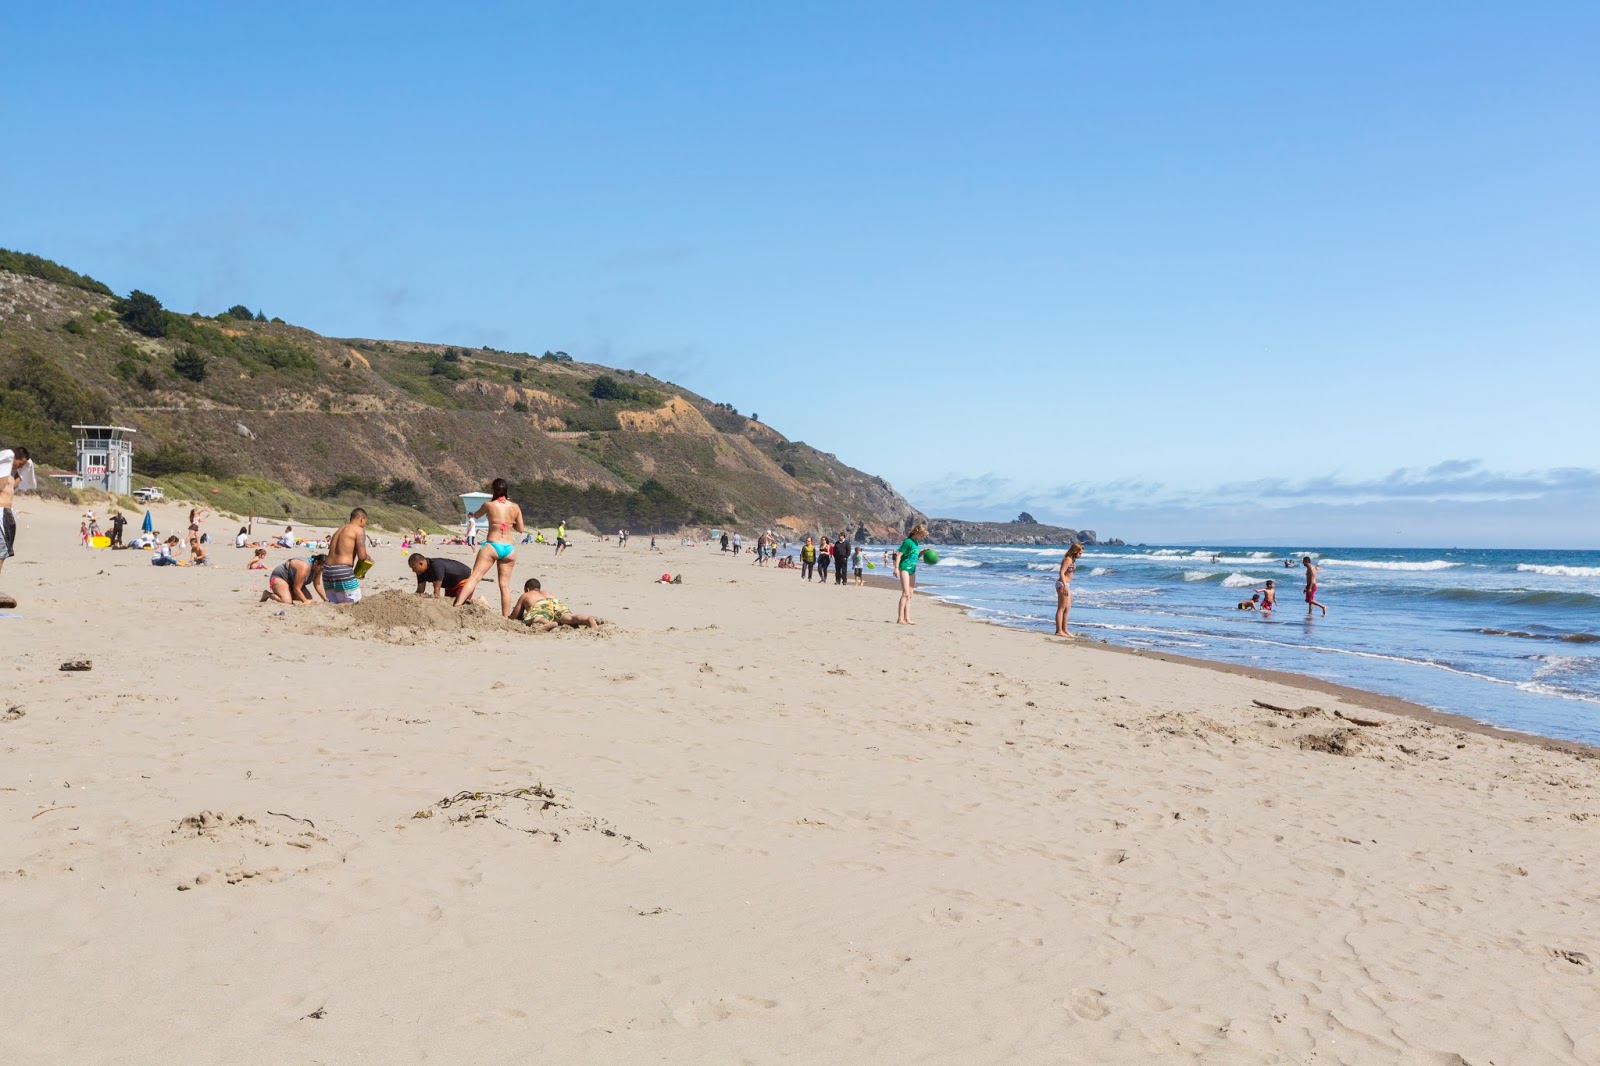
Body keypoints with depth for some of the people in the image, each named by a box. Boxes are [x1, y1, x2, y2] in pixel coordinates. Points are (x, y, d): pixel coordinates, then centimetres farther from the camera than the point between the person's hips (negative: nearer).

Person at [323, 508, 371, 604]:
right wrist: (368, 558, 10)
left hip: (327, 570, 7)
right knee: (355, 604, 0)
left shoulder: (340, 529, 21)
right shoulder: (359, 530, -2)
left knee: (333, 604, 16)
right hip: (343, 571, -7)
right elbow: (362, 556, -12)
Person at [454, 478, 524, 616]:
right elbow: (520, 529, 12)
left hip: (492, 545, -3)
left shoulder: (489, 505, -2)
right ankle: (506, 617, 7)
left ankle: (456, 606, -17)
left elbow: (476, 515, 18)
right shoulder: (515, 507, 5)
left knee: (474, 577, -5)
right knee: (505, 585, 8)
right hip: (509, 548, 3)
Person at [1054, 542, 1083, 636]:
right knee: (1061, 608, -8)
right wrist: (1065, 586, -30)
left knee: (1067, 608, 14)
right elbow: (1061, 573, -23)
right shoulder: (1068, 559, -15)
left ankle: (1064, 630, 21)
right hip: (1062, 584, -10)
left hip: (1066, 585, 10)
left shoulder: (1072, 560, 14)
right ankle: (1059, 631, -7)